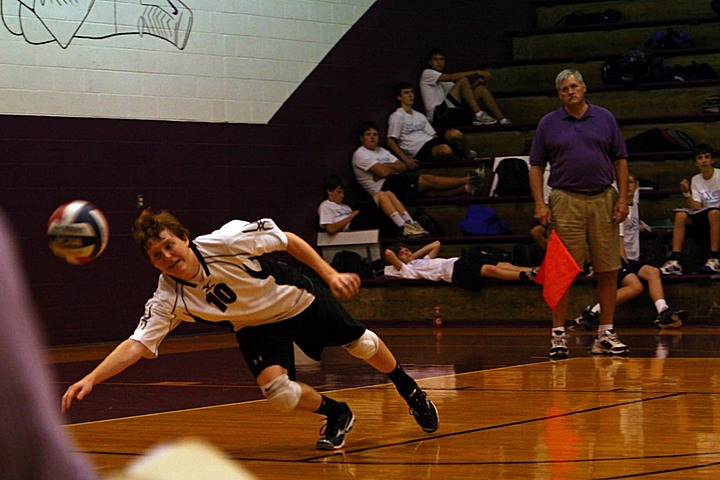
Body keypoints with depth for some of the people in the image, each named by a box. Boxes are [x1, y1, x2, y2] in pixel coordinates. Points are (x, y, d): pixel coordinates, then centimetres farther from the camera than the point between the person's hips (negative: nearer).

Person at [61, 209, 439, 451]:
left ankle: (412, 393, 44)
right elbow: (137, 345, -30)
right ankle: (337, 414, 11)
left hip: (300, 299, -2)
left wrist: (330, 275, -22)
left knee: (361, 344, 13)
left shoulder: (227, 240, -33)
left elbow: (289, 240, -21)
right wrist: (90, 379, -43)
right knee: (277, 391, -21)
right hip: (256, 328, 2)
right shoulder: (168, 299, -25)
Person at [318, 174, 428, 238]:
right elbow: (330, 228, -7)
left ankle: (411, 223, -18)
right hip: (353, 226, -8)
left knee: (388, 194, -4)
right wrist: (351, 216, -4)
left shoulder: (344, 206, 38)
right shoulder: (325, 206, 11)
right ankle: (403, 227, -28)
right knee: (380, 195, -17)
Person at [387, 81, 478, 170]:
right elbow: (391, 142, -6)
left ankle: (468, 157, -4)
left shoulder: (420, 116, 26)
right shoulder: (396, 116, 3)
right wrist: (406, 159, -18)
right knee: (445, 149, -37)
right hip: (419, 152, -7)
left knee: (455, 133, -24)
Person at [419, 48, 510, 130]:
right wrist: (476, 72, -12)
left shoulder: (445, 80, 30)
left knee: (481, 89, -2)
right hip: (438, 114, -8)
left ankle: (502, 120, -14)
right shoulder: (427, 73, 5)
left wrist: (477, 82, -2)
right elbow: (451, 77, -10)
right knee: (463, 80, -19)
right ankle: (479, 115, -28)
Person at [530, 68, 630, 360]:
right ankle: (558, 335, 1)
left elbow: (620, 160, 11)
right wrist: (540, 203, -4)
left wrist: (622, 199, 2)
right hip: (566, 201, -2)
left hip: (603, 199, 2)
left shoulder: (605, 119, 10)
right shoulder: (548, 124, 7)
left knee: (608, 270, 2)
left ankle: (606, 335, 10)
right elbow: (536, 166, 8)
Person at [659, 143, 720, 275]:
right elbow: (696, 207, 0)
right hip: (703, 218, 4)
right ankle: (674, 260, -28)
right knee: (680, 215, -19)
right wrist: (686, 193, -14)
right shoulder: (695, 180, 10)